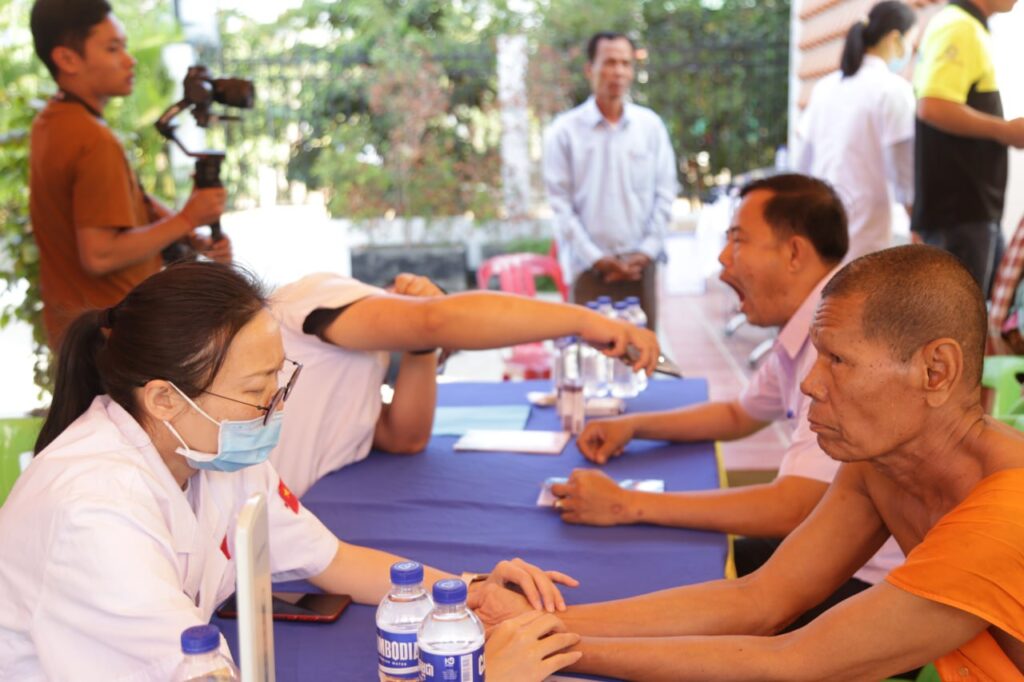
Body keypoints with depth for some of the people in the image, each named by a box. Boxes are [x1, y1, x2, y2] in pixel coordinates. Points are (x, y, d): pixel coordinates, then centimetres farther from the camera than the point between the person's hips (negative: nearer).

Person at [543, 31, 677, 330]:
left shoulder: (651, 126, 6)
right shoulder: (565, 130, -2)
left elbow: (664, 193, 7)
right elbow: (561, 203, -3)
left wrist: (647, 251, -3)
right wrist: (595, 258, -8)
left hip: (640, 265, 2)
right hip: (590, 268, -2)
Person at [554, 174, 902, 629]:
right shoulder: (810, 327, 7)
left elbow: (790, 509, -30)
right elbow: (740, 416, 25)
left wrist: (628, 505, -26)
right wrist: (633, 425, 11)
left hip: (872, 580, -9)